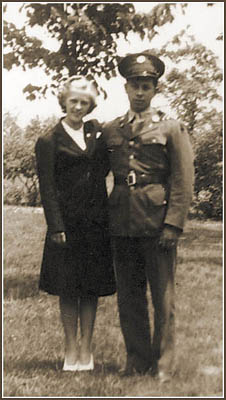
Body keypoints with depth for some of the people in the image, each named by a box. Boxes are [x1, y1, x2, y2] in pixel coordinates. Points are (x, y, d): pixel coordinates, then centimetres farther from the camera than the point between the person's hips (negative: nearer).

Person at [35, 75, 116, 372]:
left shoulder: (96, 131, 11)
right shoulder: (49, 141, -2)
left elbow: (104, 168, 10)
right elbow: (47, 188, -5)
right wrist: (56, 227, -12)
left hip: (96, 222, 4)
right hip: (67, 222, -3)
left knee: (92, 287, 7)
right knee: (68, 289, 4)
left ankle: (86, 348, 17)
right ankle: (71, 349, 15)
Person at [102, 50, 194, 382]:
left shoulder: (171, 129, 3)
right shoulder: (110, 131, 13)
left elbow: (183, 182, -2)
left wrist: (173, 225, -11)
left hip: (157, 223, -3)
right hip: (122, 225, 3)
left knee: (163, 297, 2)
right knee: (128, 297, 9)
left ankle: (163, 364, 12)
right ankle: (137, 359, 21)